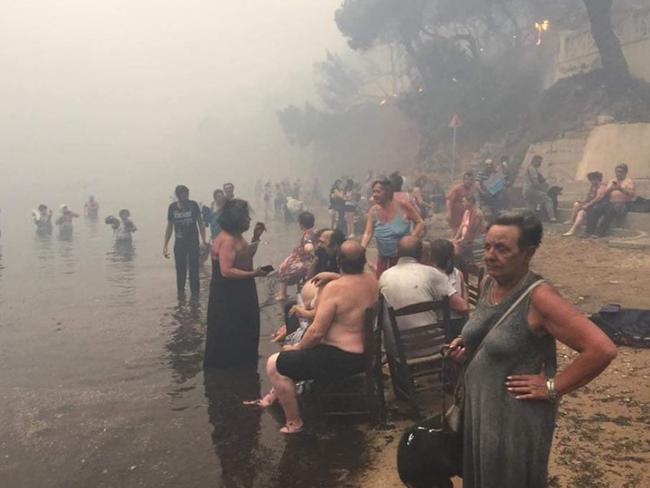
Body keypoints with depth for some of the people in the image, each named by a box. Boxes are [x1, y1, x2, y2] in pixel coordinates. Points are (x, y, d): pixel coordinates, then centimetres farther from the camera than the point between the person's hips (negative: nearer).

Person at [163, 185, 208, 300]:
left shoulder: (193, 205, -7)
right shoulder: (172, 207, -2)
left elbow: (200, 223, -2)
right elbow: (169, 227, 6)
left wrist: (203, 241, -10)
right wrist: (165, 246, 4)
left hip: (193, 242, -2)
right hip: (179, 243, 2)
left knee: (194, 269, -1)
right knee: (180, 269, 6)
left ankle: (194, 293, 8)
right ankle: (181, 292, 19)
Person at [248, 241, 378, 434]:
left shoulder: (334, 288, -24)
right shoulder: (372, 280, -2)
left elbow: (317, 331, -22)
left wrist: (298, 347, -5)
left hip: (341, 359, -9)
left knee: (274, 364, 1)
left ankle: (293, 422, 10)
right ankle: (274, 396, 38)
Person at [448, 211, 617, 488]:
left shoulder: (539, 297, -24)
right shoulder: (489, 283, -1)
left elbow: (603, 349, -30)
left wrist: (552, 387, -21)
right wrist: (468, 346, 0)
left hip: (516, 415, -7)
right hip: (476, 405, 7)